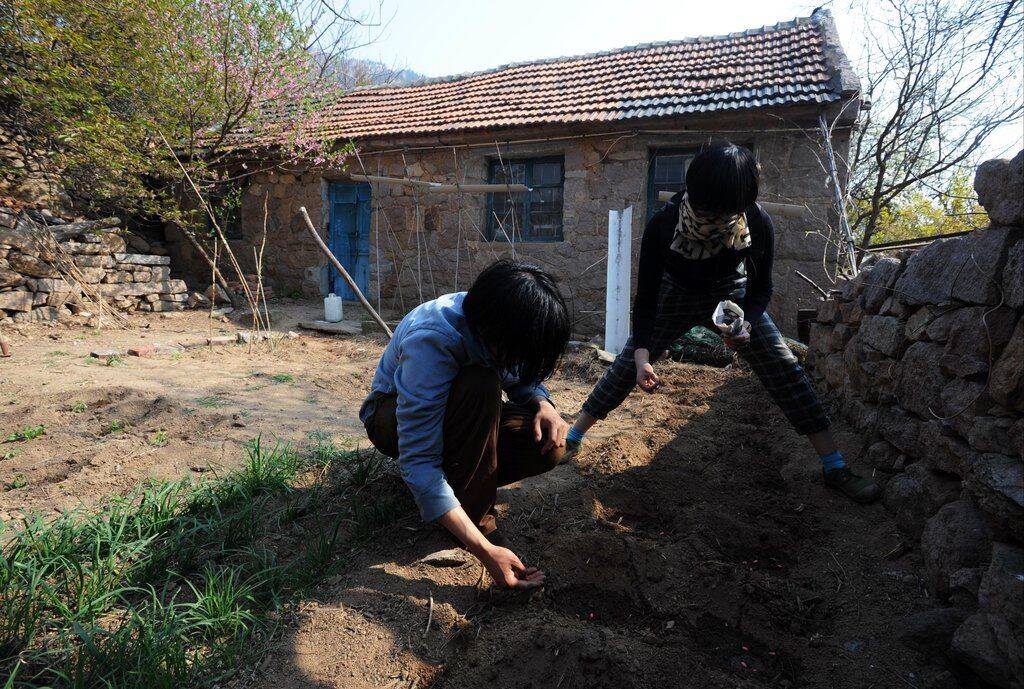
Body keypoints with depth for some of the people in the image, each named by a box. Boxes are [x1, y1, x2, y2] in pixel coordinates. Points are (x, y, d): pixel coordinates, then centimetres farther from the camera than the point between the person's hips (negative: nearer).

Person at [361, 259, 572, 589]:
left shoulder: (505, 330, -18)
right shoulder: (431, 339, -38)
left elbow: (525, 379, 3)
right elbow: (418, 460, -39)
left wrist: (544, 405, -23)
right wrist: (484, 550, -43)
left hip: (459, 416, 6)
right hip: (393, 415, -6)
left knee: (549, 445, -21)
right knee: (481, 387, -38)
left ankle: (459, 479, 2)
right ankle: (476, 513, -20)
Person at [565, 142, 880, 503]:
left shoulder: (757, 223, -30)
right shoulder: (664, 224, -33)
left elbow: (761, 288, -13)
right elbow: (645, 296, -26)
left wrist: (746, 324, -34)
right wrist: (642, 355, -38)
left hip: (732, 298, 1)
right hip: (675, 297, 0)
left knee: (786, 370, -11)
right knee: (626, 366, -5)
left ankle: (835, 468, -1)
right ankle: (572, 439, 11)